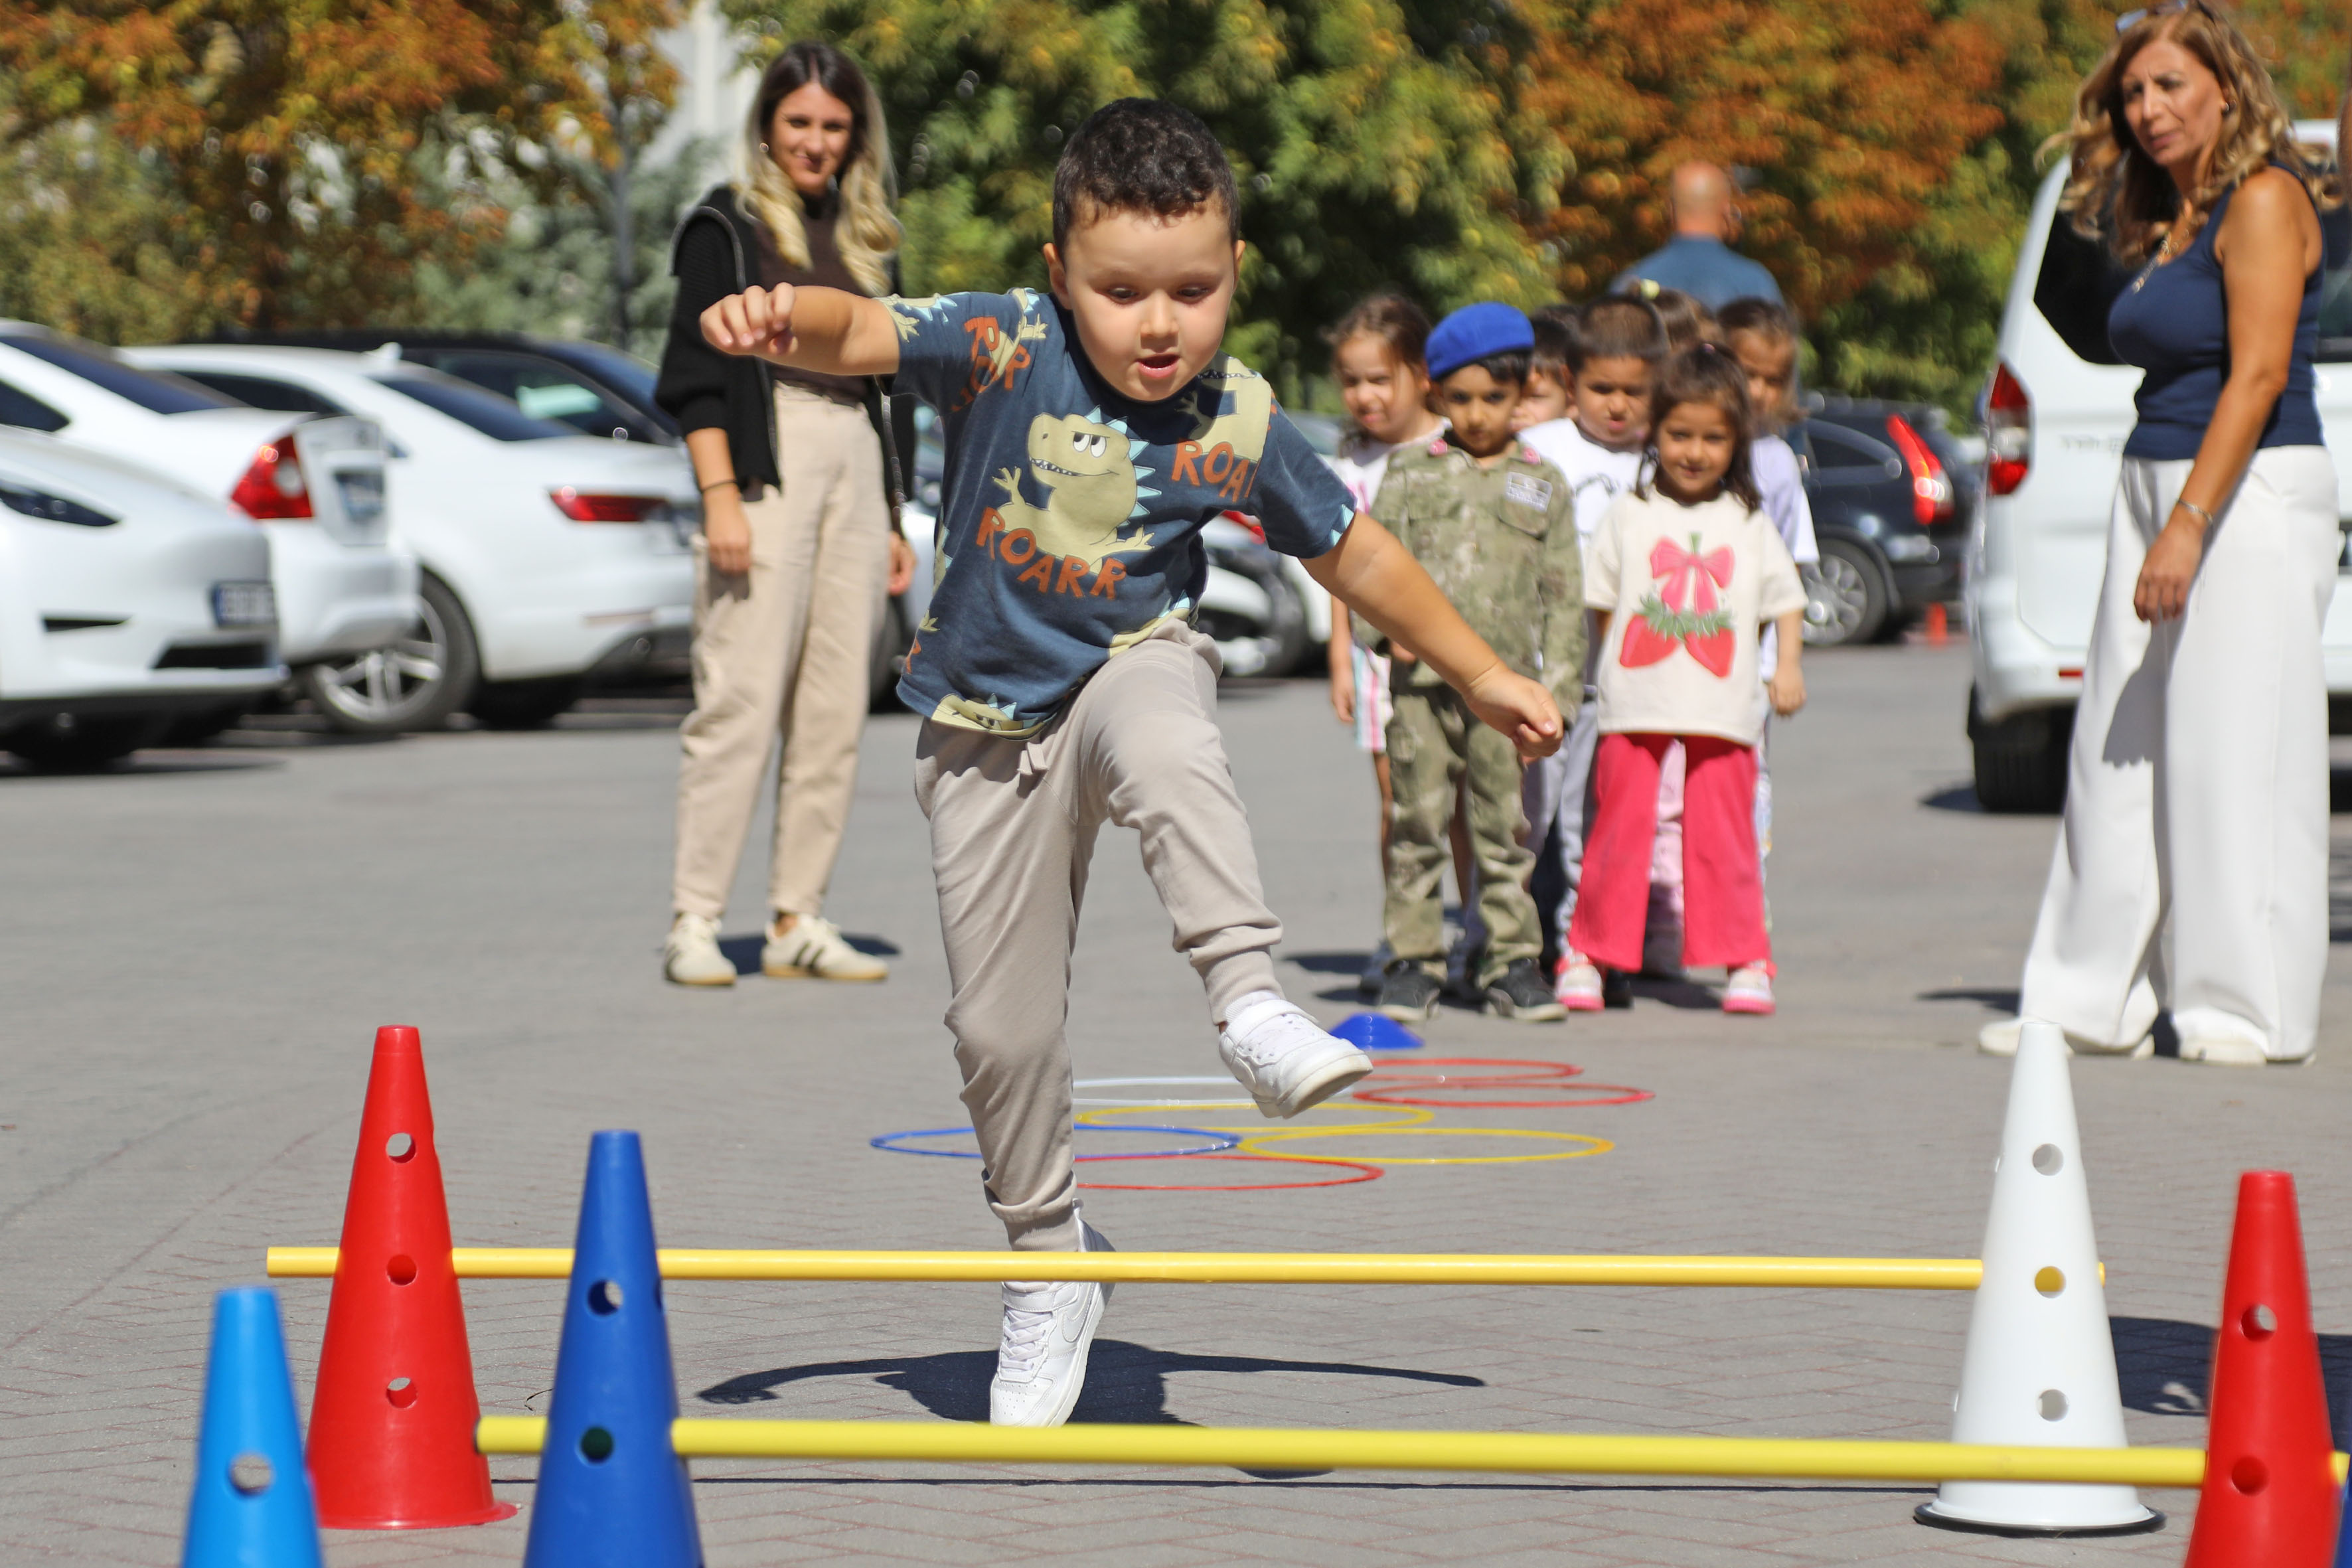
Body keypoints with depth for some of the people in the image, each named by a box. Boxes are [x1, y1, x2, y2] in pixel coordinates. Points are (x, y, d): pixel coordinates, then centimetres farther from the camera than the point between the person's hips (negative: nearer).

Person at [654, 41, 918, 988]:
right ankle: (693, 922, -10)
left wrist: (889, 520, 19)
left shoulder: (860, 238, 19)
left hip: (855, 463, 6)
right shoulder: (728, 227, 1)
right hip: (767, 458, -6)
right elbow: (694, 376, -5)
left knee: (836, 711, 3)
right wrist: (720, 497, -15)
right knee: (742, 700, -11)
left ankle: (798, 921, 7)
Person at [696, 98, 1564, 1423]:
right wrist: (784, 318, -54)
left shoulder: (1238, 425, -12)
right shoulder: (1004, 347, -17)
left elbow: (1356, 555, 2)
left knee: (1164, 743, -40)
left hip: (1135, 662, -1)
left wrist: (1484, 678, 8)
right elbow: (862, 334, -31)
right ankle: (1050, 1273, 24)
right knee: (1002, 1027, 5)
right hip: (990, 720, 1)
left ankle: (1250, 999, -43)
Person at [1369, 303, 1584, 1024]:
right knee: (1417, 821, 0)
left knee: (1505, 823, 2)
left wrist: (1558, 685, 4)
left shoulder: (1544, 484, 12)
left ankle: (1512, 960, 8)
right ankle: (1414, 958, 7)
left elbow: (1564, 592, 11)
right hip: (1421, 675, 0)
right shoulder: (1412, 473, 11)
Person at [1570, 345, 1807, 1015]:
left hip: (1721, 709, 0)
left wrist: (1788, 665, 0)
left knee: (1723, 839, 0)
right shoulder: (1630, 515, 7)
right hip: (1634, 707, 0)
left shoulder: (1749, 522, 10)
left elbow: (1784, 600, 14)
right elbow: (1604, 601, 10)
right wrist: (1612, 671, 3)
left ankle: (1746, 959, 7)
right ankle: (1591, 951, 10)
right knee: (1619, 832, 1)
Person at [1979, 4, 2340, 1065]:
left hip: (2251, 497, -9)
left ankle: (2251, 1010, 0)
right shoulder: (2160, 220, 16)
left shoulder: (2264, 201, -10)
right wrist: (2152, 524, 11)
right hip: (2155, 488, 9)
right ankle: (2097, 1000, 12)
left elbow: (2256, 377, -17)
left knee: (2235, 755, -7)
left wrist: (2187, 528, -23)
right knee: (2118, 750, 7)